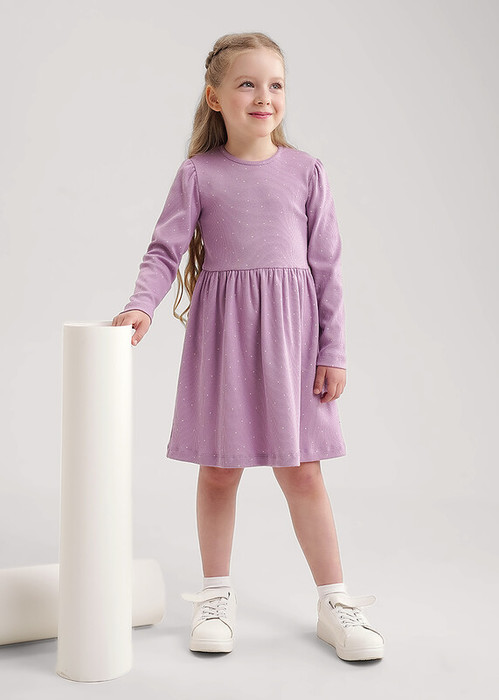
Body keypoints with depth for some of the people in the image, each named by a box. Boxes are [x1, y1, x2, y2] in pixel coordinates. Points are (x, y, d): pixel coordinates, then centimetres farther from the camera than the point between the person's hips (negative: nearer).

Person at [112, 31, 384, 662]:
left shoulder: (305, 172, 2)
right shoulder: (197, 174, 0)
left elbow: (326, 266, 3)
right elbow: (165, 250, -2)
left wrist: (333, 351, 0)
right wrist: (141, 304, -21)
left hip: (290, 332, 0)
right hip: (221, 331, 0)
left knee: (300, 469, 4)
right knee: (218, 469, 9)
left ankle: (335, 604, 17)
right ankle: (216, 595, 26)